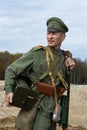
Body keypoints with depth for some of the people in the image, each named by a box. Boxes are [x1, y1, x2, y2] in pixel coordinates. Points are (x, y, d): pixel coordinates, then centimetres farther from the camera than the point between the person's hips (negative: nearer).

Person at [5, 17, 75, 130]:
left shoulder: (64, 58, 9)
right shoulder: (37, 53, -7)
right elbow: (11, 70, -4)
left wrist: (69, 69, 2)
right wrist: (9, 90, -18)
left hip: (52, 107, 6)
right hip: (39, 106, -6)